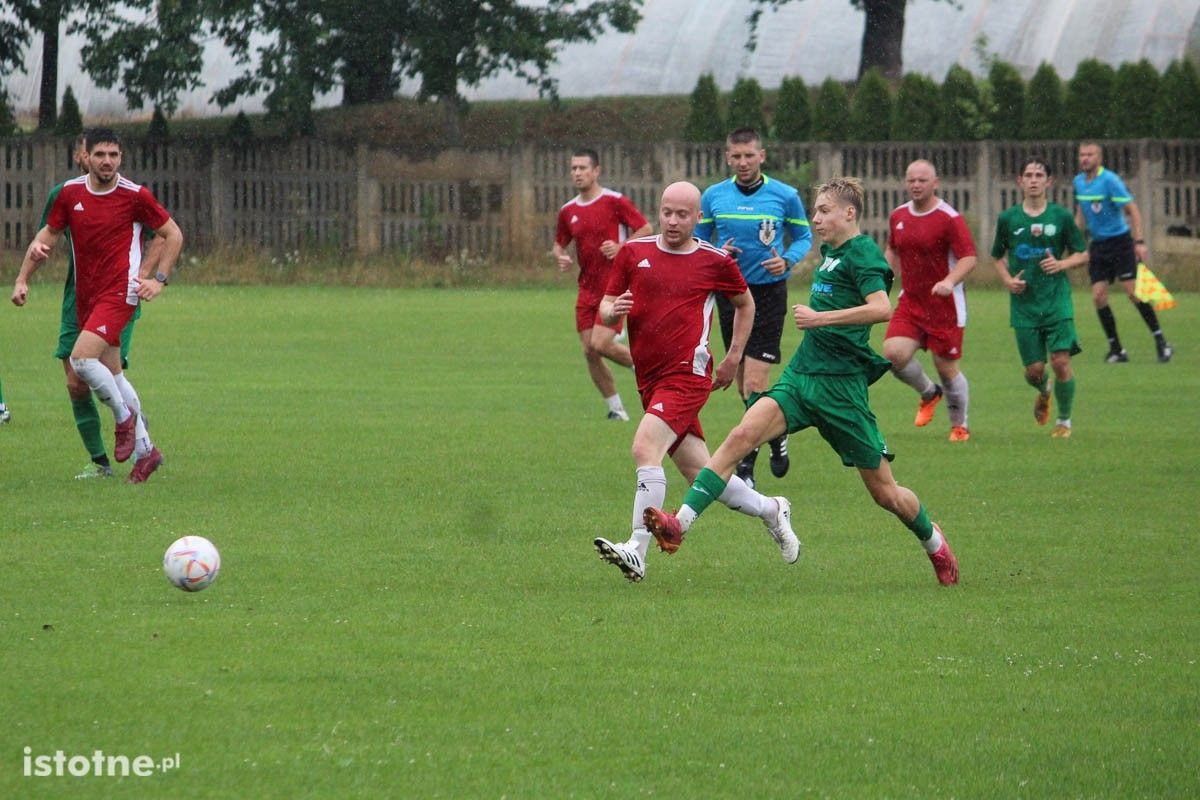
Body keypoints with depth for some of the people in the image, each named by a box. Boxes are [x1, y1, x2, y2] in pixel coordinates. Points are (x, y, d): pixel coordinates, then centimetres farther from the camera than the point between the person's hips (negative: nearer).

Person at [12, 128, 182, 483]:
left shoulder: (135, 195, -8)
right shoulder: (70, 193, 3)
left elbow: (173, 234, 2)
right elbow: (48, 235, 14)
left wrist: (159, 279, -6)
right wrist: (23, 278, 7)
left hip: (120, 292, -6)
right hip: (85, 295, 6)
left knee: (82, 358, -22)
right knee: (110, 373, 9)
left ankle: (124, 417, 0)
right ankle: (144, 449, 19)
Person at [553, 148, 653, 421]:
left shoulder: (615, 201, -7)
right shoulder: (568, 211, 10)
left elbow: (646, 229, -5)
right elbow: (559, 244, 21)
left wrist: (621, 248, -17)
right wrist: (561, 257, -1)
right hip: (587, 288, 6)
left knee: (600, 344, -18)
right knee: (589, 351, 0)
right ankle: (616, 409, 12)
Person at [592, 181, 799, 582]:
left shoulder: (715, 261, 1)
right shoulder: (634, 252, 8)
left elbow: (745, 304, 18)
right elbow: (605, 305, 13)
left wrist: (733, 359, 15)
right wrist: (612, 311, -11)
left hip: (688, 374, -5)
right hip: (650, 379, 5)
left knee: (646, 447, -25)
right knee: (700, 472, 9)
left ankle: (637, 550, -27)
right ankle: (771, 511, 33)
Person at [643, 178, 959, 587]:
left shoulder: (863, 254, -11)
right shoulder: (830, 252, 15)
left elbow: (881, 308, -27)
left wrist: (820, 317, -25)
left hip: (840, 384, -7)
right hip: (801, 373, 7)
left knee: (885, 492, 3)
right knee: (742, 435, -17)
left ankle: (934, 543, 31)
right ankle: (680, 524, -26)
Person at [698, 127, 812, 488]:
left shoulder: (785, 196, -3)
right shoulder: (713, 196, 3)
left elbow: (804, 236, 8)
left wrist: (787, 260, -12)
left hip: (768, 292, -4)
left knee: (754, 383, -13)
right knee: (743, 384, 10)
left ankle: (747, 464, -5)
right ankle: (776, 434, 36)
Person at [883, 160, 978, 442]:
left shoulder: (949, 218, -11)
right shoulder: (898, 217, 8)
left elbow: (969, 257, -17)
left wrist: (949, 281, -34)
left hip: (944, 305, -5)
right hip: (910, 301, 5)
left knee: (946, 366, 1)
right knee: (894, 353, -16)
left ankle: (960, 426, 22)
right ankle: (929, 393, 14)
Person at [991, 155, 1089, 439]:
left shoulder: (1061, 217, 0)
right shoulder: (1008, 219, 3)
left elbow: (1082, 255, 7)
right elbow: (998, 257, 16)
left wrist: (1061, 264, -12)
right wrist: (1008, 280, -3)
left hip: (1057, 301, -1)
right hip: (1024, 304, 1)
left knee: (1061, 361, -11)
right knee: (1034, 370, 0)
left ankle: (1064, 420, 10)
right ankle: (1043, 392, 38)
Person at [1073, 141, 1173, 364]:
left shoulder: (1110, 180, -15)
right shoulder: (1079, 182, 7)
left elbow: (1132, 209, -16)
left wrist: (1139, 241, -22)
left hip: (1119, 242, -6)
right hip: (1097, 245, 6)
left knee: (1133, 292, -12)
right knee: (1098, 296, -4)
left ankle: (1160, 342, -3)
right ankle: (1116, 349, 4)